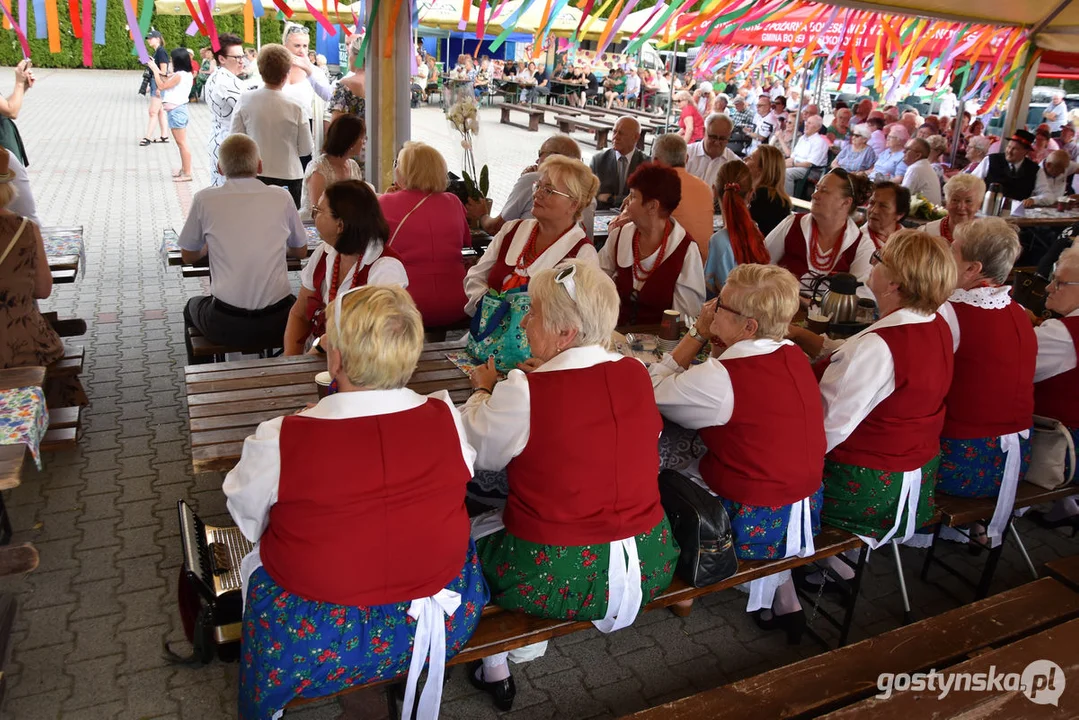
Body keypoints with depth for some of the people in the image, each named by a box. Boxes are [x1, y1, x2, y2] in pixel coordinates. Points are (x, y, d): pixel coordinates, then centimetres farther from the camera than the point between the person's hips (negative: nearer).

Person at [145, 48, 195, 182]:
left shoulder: (179, 75, -18)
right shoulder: (184, 74, 10)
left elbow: (162, 86, -11)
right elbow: (167, 82, 17)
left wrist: (155, 70, -1)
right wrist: (156, 69, 16)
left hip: (176, 111, -10)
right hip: (177, 110, 10)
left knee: (182, 143, -7)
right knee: (180, 143, 18)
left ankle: (187, 173, -4)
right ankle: (184, 169, 27)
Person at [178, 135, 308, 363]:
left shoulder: (204, 199, -3)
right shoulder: (280, 198, -1)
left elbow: (188, 255, 11)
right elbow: (300, 251, 14)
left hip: (226, 327, -1)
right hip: (278, 325, 1)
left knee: (192, 307, 34)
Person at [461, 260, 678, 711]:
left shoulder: (524, 392, -20)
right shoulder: (636, 374, -4)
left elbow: (481, 453, -3)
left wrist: (484, 392, 14)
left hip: (557, 576, -5)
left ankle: (493, 666, 33)